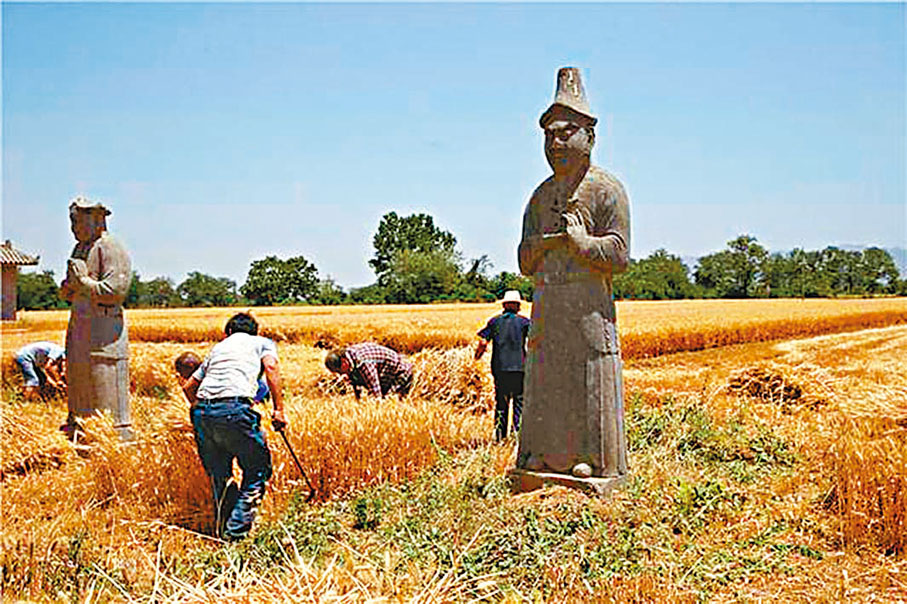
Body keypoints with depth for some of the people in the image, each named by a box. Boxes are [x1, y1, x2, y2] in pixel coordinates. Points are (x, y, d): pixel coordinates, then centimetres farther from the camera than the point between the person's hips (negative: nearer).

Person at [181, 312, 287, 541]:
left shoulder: (217, 347, 32)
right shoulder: (263, 342, 21)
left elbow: (188, 386, 34)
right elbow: (271, 367, -2)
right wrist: (279, 409, -2)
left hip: (202, 412, 5)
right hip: (235, 409, -5)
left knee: (218, 475, 20)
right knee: (257, 470, 11)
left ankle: (221, 530, 23)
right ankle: (237, 529, 4)